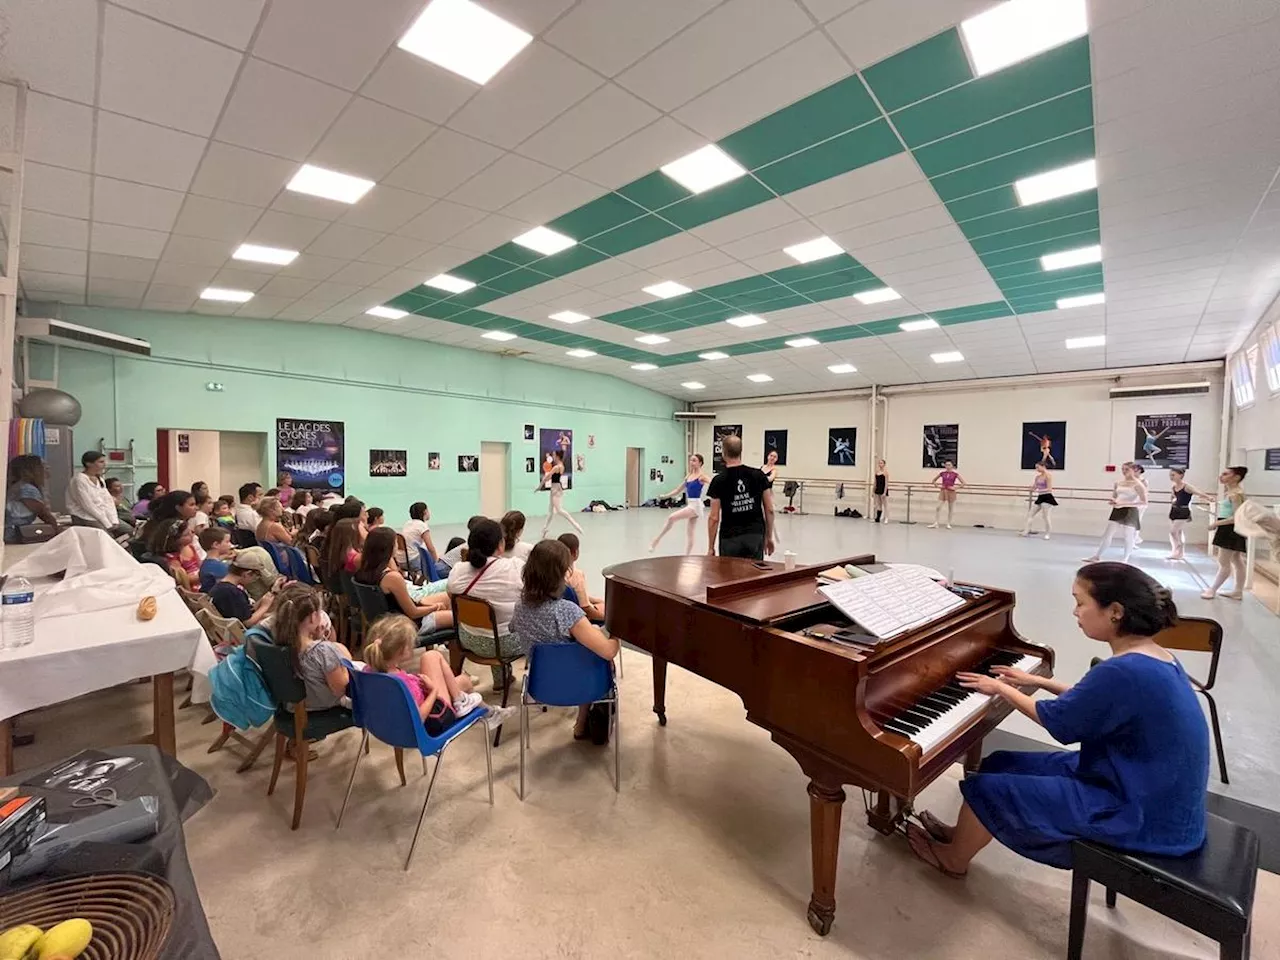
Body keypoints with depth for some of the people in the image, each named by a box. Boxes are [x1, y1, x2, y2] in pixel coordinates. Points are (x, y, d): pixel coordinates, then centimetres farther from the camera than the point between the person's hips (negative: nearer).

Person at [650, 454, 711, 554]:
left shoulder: (702, 476, -8)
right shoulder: (688, 476, 13)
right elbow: (678, 490, 22)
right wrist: (665, 495, 20)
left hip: (696, 505, -8)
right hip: (690, 505, 8)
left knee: (671, 517, -21)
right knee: (689, 533, 10)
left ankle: (657, 539, -9)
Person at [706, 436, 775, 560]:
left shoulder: (719, 480, -7)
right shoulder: (758, 475, 0)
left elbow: (714, 518, -8)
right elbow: (769, 510, 3)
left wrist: (711, 547, 1)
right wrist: (769, 537, 14)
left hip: (730, 539, -2)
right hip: (756, 536, 2)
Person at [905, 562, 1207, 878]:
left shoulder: (1124, 672, -30)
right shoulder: (1153, 658, 1)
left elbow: (1058, 721, -15)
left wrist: (1002, 689, -1)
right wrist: (1039, 682, 21)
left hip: (1143, 817, -9)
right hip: (1151, 793, 9)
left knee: (987, 788, -4)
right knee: (1000, 765, 12)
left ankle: (953, 859, 23)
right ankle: (965, 834, 34)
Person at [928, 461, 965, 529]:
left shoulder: (955, 474, -3)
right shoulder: (942, 473, 3)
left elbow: (963, 483, -3)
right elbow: (933, 480, 14)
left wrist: (955, 488, -10)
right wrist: (938, 486, 0)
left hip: (951, 492, -1)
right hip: (943, 491, 1)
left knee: (951, 509, 7)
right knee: (937, 507, -8)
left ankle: (948, 524, 17)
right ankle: (935, 523, -6)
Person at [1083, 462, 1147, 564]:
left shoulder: (1137, 484, -10)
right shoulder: (1118, 483, 8)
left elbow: (1144, 502, -15)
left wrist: (1123, 504, -22)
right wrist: (1114, 502, -4)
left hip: (1130, 512, -5)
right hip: (1117, 511, 5)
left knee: (1128, 537, 4)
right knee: (1107, 534, 4)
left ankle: (1125, 560, 18)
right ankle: (1096, 557, 8)